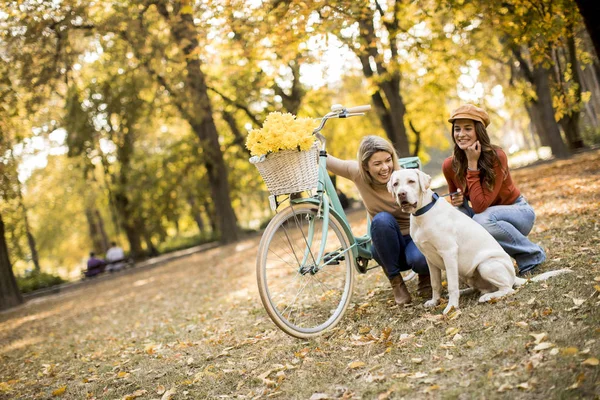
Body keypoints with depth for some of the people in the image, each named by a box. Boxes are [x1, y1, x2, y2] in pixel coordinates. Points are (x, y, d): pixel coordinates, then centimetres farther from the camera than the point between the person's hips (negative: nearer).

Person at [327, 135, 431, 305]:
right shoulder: (358, 173, -12)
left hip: (415, 238, -2)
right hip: (386, 245, 2)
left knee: (420, 258, -38)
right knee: (382, 219, -32)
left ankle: (425, 275, 3)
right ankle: (395, 281, -14)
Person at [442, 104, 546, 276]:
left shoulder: (496, 157, -26)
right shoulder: (450, 165, -13)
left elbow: (480, 206, -32)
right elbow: (455, 197, 6)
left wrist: (472, 165, -31)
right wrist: (457, 201, -19)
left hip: (518, 212, -4)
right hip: (486, 213, 4)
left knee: (482, 219, -36)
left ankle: (532, 255, -13)